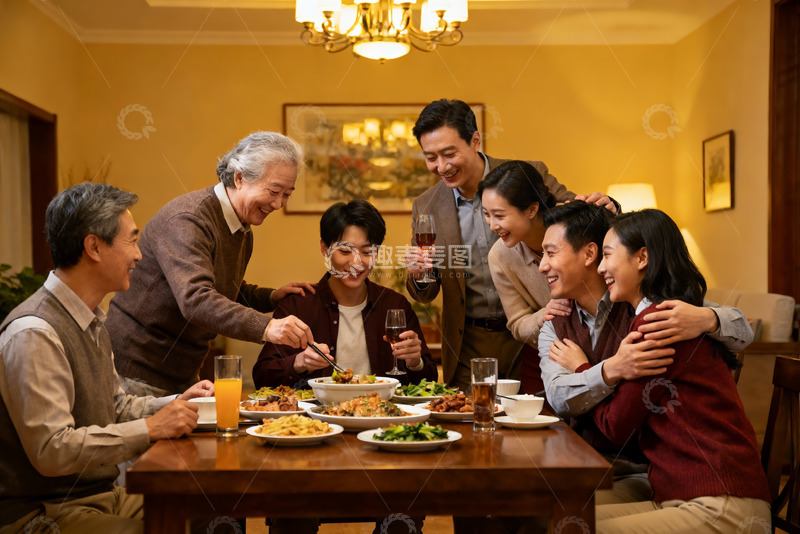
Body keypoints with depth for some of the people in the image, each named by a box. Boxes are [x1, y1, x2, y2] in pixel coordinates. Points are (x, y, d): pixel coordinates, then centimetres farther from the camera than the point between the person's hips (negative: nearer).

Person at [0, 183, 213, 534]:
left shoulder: (91, 321, 13)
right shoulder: (33, 334, -20)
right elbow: (51, 450, -26)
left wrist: (175, 404, 6)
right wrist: (151, 428, -21)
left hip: (103, 495, 9)